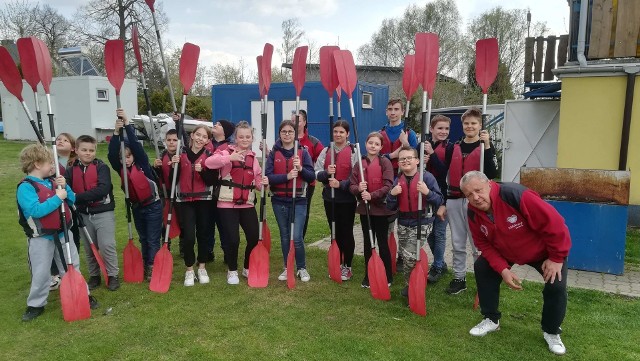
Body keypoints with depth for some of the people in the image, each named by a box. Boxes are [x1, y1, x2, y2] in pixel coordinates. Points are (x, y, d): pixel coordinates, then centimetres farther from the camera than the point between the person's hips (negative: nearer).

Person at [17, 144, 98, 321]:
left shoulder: (53, 182, 4)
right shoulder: (25, 187, -16)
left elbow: (72, 201, 6)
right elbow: (36, 211, -28)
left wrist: (64, 187, -10)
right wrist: (57, 198, -24)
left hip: (62, 233, 6)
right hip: (41, 238, -5)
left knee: (72, 266, 14)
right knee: (41, 273, 6)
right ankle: (36, 305, 24)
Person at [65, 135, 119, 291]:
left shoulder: (102, 167, -9)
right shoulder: (71, 170, 4)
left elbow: (103, 190, -23)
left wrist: (77, 197, -27)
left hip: (103, 213, -4)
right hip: (83, 215, 4)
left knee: (107, 246, -5)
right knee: (89, 248, 13)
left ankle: (113, 275, 12)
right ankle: (94, 276, 29)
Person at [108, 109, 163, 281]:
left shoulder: (142, 163, -12)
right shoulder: (121, 169, -1)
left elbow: (136, 145, -24)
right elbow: (111, 154, -18)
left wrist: (127, 124, -26)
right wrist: (116, 132, -26)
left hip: (153, 206, -5)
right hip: (136, 207, 6)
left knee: (153, 240, -1)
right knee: (143, 239, 17)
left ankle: (152, 268, 6)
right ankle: (145, 266, 28)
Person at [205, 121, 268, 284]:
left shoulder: (253, 157, 12)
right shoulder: (227, 151, -4)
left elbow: (257, 181, 14)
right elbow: (208, 162, -23)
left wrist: (263, 182, -9)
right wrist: (230, 158, -35)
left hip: (247, 204, 5)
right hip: (227, 204, -5)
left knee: (255, 237, 3)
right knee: (233, 239, -7)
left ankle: (248, 268, 28)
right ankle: (232, 271, 19)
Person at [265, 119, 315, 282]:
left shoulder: (303, 152, 1)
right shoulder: (274, 153, 2)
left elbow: (312, 177, -3)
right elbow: (268, 176, -9)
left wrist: (301, 168, -21)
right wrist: (286, 176, -22)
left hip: (298, 200, -2)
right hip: (279, 201, 2)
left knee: (297, 237, -6)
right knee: (284, 237, 12)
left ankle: (302, 268, 14)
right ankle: (287, 268, 26)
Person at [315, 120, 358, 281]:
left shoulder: (353, 151, -7)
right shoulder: (326, 151, 6)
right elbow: (316, 173, 3)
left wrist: (341, 184, -21)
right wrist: (327, 173, -17)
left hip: (347, 199, -4)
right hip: (329, 198, 4)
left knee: (347, 233, 5)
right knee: (335, 232, 15)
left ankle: (347, 267, 19)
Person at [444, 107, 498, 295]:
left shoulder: (486, 146, 0)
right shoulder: (455, 147, 11)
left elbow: (492, 174, -15)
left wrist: (487, 147, -21)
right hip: (454, 200, 4)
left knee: (478, 244, -2)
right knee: (457, 244, 12)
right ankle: (459, 278, 23)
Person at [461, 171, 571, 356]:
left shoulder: (515, 195, -40)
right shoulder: (474, 213, -19)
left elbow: (553, 222, -34)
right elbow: (484, 244, -8)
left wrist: (556, 258, -24)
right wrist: (503, 269, -21)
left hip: (545, 251, -5)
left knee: (556, 286, -19)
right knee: (482, 268, -6)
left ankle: (551, 332, 10)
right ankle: (491, 320, 13)